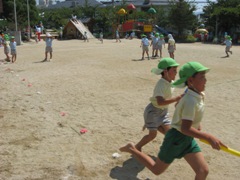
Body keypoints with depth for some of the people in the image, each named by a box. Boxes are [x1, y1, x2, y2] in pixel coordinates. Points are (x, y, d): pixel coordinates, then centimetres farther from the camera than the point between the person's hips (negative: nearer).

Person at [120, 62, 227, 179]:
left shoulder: (199, 95, 0)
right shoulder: (191, 101, -28)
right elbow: (185, 128, -33)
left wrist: (197, 126, 19)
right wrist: (208, 137, -38)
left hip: (188, 139, 8)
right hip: (176, 138, -8)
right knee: (157, 170, 10)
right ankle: (132, 149, 25)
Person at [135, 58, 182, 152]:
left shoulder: (171, 83, -2)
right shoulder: (161, 84, -29)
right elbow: (160, 102, -41)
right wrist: (176, 99, -42)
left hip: (163, 111, 8)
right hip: (153, 110, -8)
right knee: (153, 134, -1)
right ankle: (137, 147, 21)